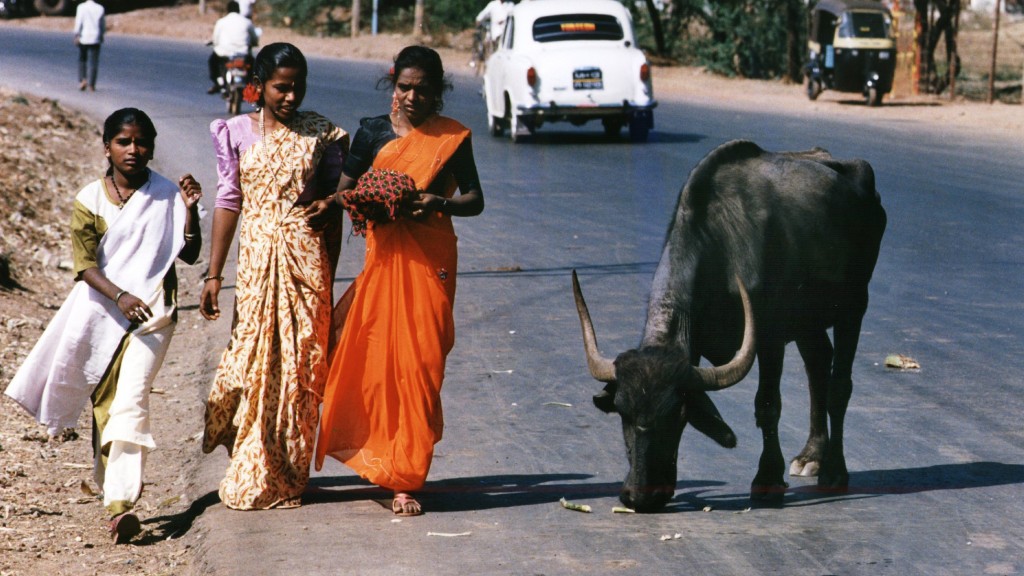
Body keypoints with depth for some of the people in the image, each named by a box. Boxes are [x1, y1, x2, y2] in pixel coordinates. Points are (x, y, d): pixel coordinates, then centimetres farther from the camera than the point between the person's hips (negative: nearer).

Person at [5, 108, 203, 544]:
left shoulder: (167, 196, 3)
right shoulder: (89, 201, 2)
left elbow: (189, 255, 4)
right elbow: (85, 265, -4)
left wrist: (189, 211, -12)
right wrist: (119, 296, -20)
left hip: (153, 311, -2)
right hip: (102, 312, 2)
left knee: (131, 398, -18)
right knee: (104, 402, 8)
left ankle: (121, 502, -28)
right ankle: (116, 488, 26)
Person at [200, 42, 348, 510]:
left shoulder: (321, 135, 4)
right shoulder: (238, 133, 5)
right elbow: (228, 203, 6)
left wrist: (329, 277, 7)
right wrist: (213, 274, 2)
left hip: (305, 257, 0)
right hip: (256, 257, 0)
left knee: (299, 365, 0)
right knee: (252, 361, -2)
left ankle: (286, 478, 9)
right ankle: (252, 477, 11)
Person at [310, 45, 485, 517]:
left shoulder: (452, 138, 2)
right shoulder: (373, 132, 7)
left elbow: (475, 200, 4)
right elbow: (346, 189, 12)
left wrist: (440, 203, -15)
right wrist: (331, 202, -10)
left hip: (430, 261, -2)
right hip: (383, 256, 2)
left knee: (418, 363, -5)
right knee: (372, 360, 0)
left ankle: (405, 478, 2)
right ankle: (382, 457, 20)